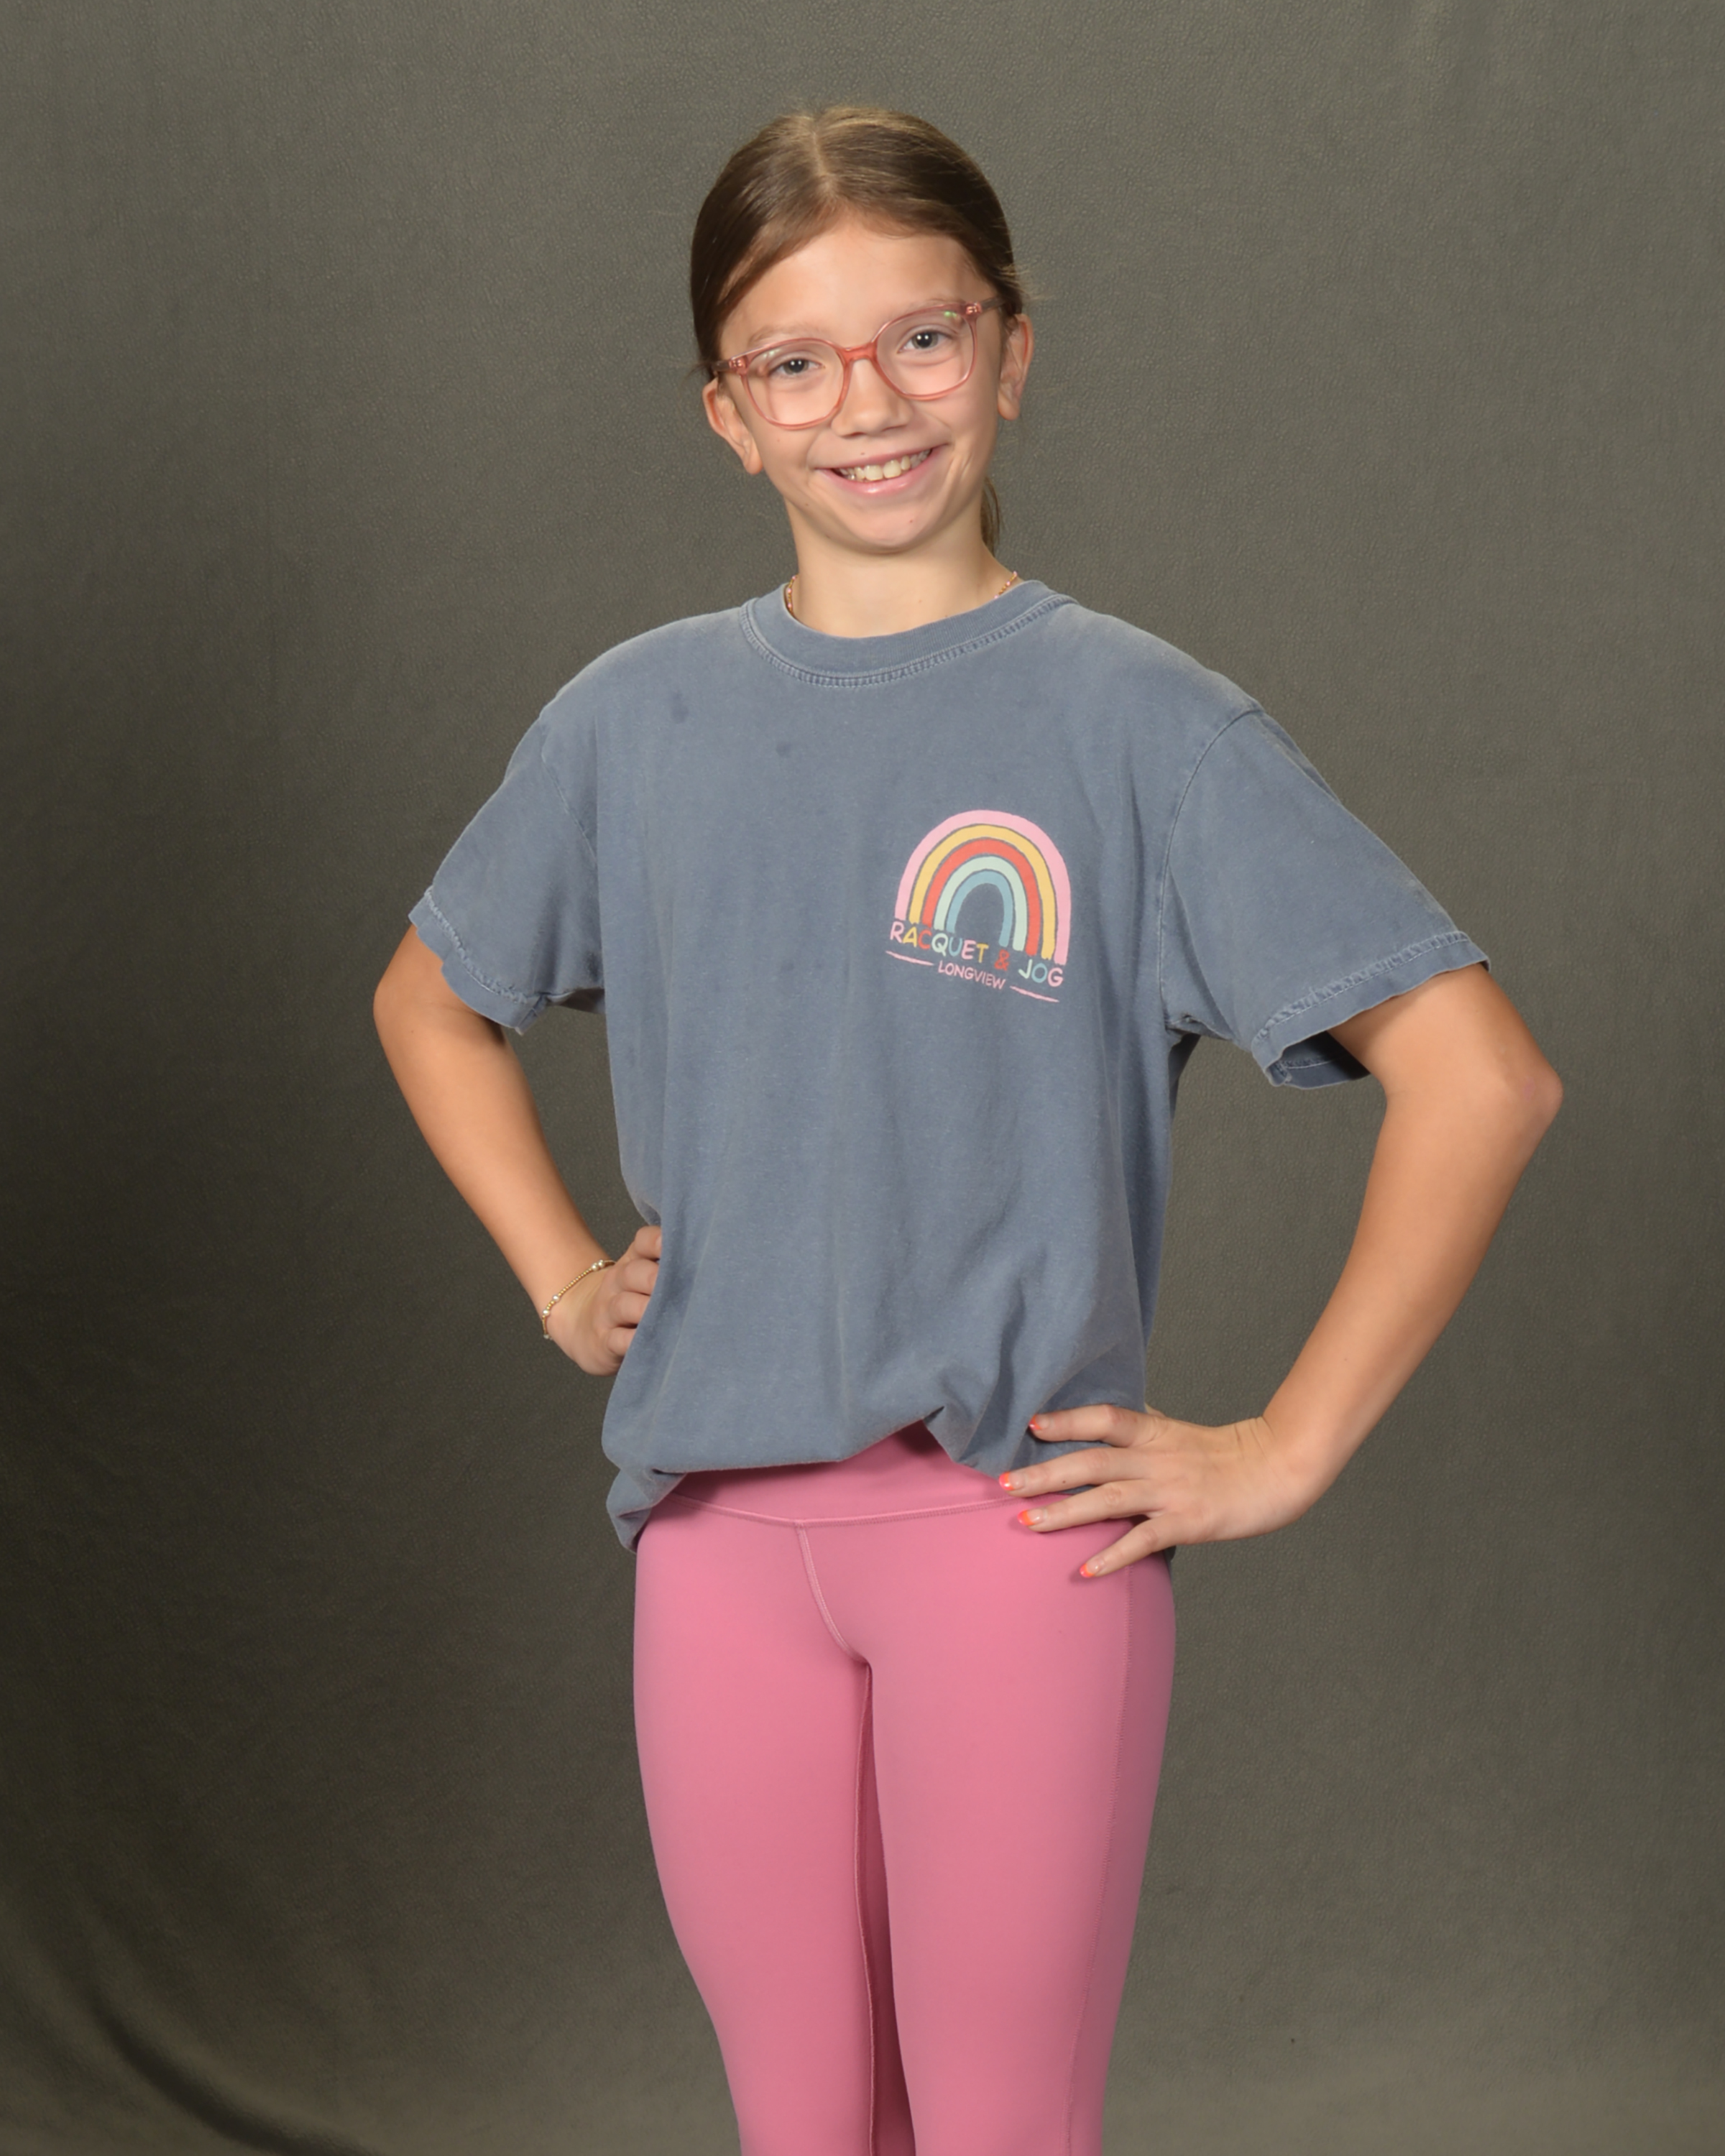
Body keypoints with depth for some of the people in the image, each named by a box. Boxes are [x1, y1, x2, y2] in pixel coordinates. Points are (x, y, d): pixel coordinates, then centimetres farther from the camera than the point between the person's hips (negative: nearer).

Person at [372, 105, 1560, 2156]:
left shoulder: (1137, 719, -6)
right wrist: (560, 1276, 11)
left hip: (1017, 1514, -3)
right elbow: (429, 1001, 24)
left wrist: (1282, 1451, -10)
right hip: (720, 1521, 4)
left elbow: (1479, 1078, -10)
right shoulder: (635, 719, 6)